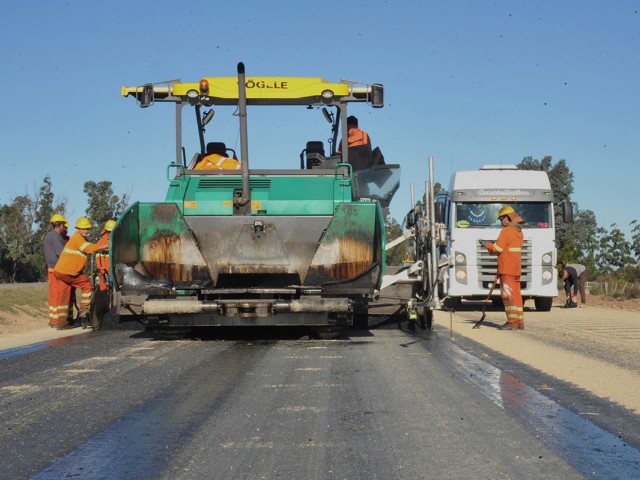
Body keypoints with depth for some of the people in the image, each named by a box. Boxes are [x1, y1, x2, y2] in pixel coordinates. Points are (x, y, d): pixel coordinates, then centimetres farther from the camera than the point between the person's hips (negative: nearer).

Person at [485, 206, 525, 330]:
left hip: (507, 268, -9)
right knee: (516, 294, 10)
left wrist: (487, 245, 4)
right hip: (516, 268, 9)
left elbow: (497, 248, -14)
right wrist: (494, 246, 15)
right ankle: (519, 322, 11)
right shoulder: (519, 232, 17)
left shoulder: (507, 231, -13)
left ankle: (512, 322, -11)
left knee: (508, 295, -8)